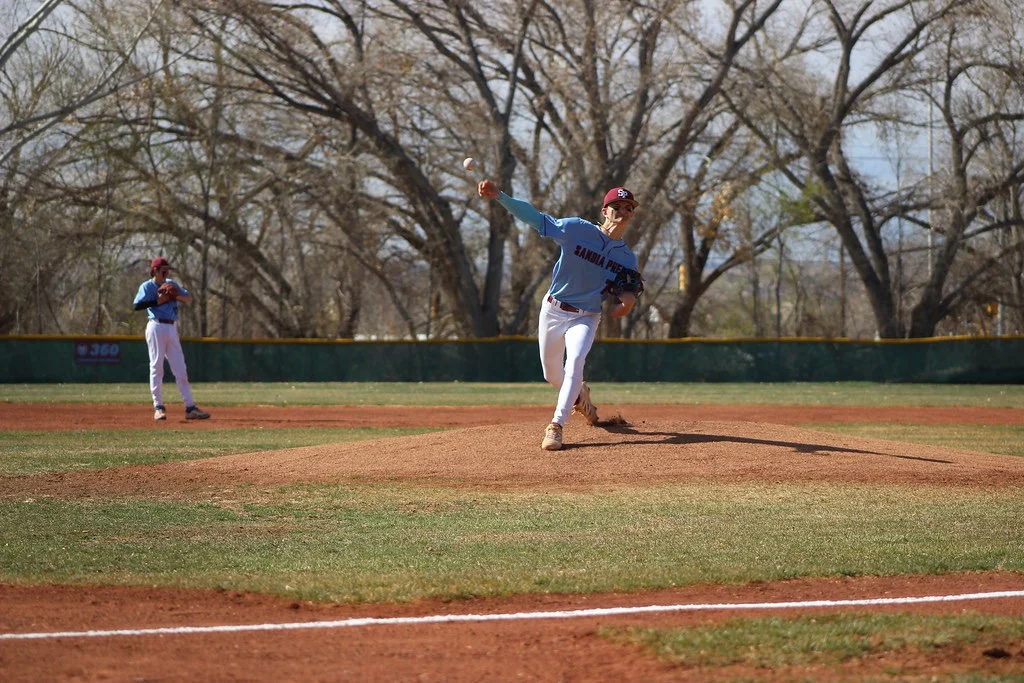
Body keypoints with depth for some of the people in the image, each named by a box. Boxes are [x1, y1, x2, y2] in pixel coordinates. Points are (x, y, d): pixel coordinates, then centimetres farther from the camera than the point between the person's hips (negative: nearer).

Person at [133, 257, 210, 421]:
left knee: (180, 369, 2)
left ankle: (190, 407, 0)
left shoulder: (171, 284, 15)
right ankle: (158, 407, -1)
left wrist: (176, 296, -6)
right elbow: (137, 306, -14)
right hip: (156, 327, -5)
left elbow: (189, 298, 13)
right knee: (156, 367, -4)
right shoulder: (147, 287, -1)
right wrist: (157, 301, -18)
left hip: (172, 329, 5)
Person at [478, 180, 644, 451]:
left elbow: (616, 309, 6)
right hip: (553, 311, 0)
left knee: (575, 363, -25)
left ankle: (556, 426, -25)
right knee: (552, 374, 12)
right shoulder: (577, 230, -11)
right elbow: (534, 217, -18)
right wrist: (499, 196, -32)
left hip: (585, 318, 0)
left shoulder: (627, 258, -1)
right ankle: (579, 394, 46)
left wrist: (627, 299, -20)